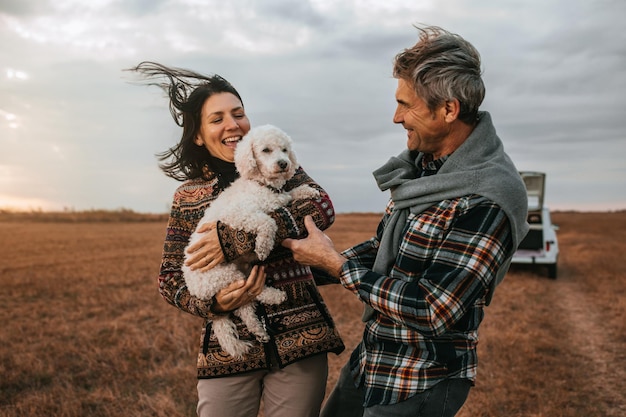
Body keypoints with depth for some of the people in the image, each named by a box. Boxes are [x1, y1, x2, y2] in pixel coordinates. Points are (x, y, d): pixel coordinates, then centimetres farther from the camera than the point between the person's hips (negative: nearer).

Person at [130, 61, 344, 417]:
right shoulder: (188, 198, 5)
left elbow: (322, 208, -17)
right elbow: (169, 278, 7)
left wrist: (235, 239, -22)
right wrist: (211, 303, -14)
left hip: (300, 339, -1)